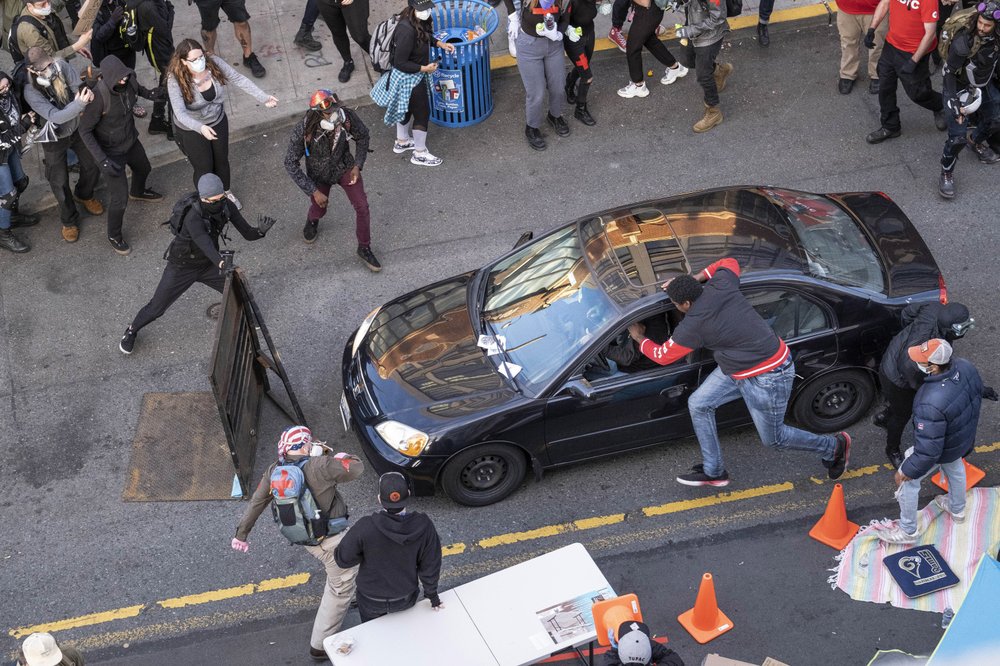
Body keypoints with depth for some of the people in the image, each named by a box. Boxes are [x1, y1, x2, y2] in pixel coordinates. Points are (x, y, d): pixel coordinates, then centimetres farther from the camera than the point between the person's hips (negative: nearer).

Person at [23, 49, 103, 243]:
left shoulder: (61, 65, -23)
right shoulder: (31, 91, -33)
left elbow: (77, 85, -20)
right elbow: (55, 116, -38)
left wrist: (85, 92, -44)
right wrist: (80, 104, -50)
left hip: (77, 128, 4)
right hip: (55, 139, -4)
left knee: (92, 165, 19)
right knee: (60, 182, 8)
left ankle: (84, 195, 53)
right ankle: (69, 220, 34)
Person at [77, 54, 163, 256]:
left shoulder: (128, 80, -19)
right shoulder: (99, 96, -37)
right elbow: (85, 130, -28)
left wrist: (148, 94, -9)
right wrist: (102, 159, -34)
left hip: (131, 140, 7)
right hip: (111, 151, -7)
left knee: (143, 169, 34)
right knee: (120, 197, 0)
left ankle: (137, 192, 70)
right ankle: (114, 236, 27)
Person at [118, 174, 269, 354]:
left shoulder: (226, 206, -21)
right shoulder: (193, 217, -41)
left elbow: (247, 233, -19)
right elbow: (206, 244, -57)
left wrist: (261, 230, -42)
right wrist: (222, 263, -75)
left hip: (208, 264, 5)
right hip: (182, 267, -5)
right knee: (156, 308, 8)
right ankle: (131, 331, 38)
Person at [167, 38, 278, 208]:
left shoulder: (214, 63, -24)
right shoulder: (176, 80, -33)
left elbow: (239, 79, -16)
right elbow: (180, 113, -39)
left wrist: (263, 98, -23)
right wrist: (201, 128, -56)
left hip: (218, 122, 4)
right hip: (192, 129, -4)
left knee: (222, 160, 25)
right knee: (204, 168, 14)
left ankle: (226, 192, 54)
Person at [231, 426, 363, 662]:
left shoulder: (274, 471, -3)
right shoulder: (319, 466, -23)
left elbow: (255, 503, 5)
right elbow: (356, 469, -15)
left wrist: (241, 533, 16)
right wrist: (339, 456, 3)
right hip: (332, 540, -8)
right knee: (340, 589, 8)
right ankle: (320, 645, 15)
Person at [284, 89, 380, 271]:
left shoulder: (347, 116, -30)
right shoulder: (302, 131, -36)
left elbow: (362, 137, -6)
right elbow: (290, 164, -25)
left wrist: (357, 165, -12)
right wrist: (313, 191, -25)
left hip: (344, 167, 1)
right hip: (319, 174, -1)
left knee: (362, 206, -5)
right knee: (319, 209, 17)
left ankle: (364, 249, 18)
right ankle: (312, 221, 58)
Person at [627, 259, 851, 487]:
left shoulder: (693, 325, -26)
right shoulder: (720, 284, -9)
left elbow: (663, 356, -9)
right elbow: (729, 263, 17)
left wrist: (639, 338, 9)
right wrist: (692, 279, 9)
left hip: (767, 378, -10)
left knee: (773, 438, 10)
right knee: (698, 404, 7)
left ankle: (834, 446, 32)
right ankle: (713, 471, 19)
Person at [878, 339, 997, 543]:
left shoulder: (931, 403, -47)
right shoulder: (965, 366, -25)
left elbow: (928, 450, -36)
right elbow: (978, 391, -1)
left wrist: (907, 471, -20)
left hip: (942, 451, -7)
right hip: (964, 439, 7)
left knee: (907, 480, 18)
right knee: (955, 468, 36)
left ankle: (908, 530, 39)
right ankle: (957, 509, 64)